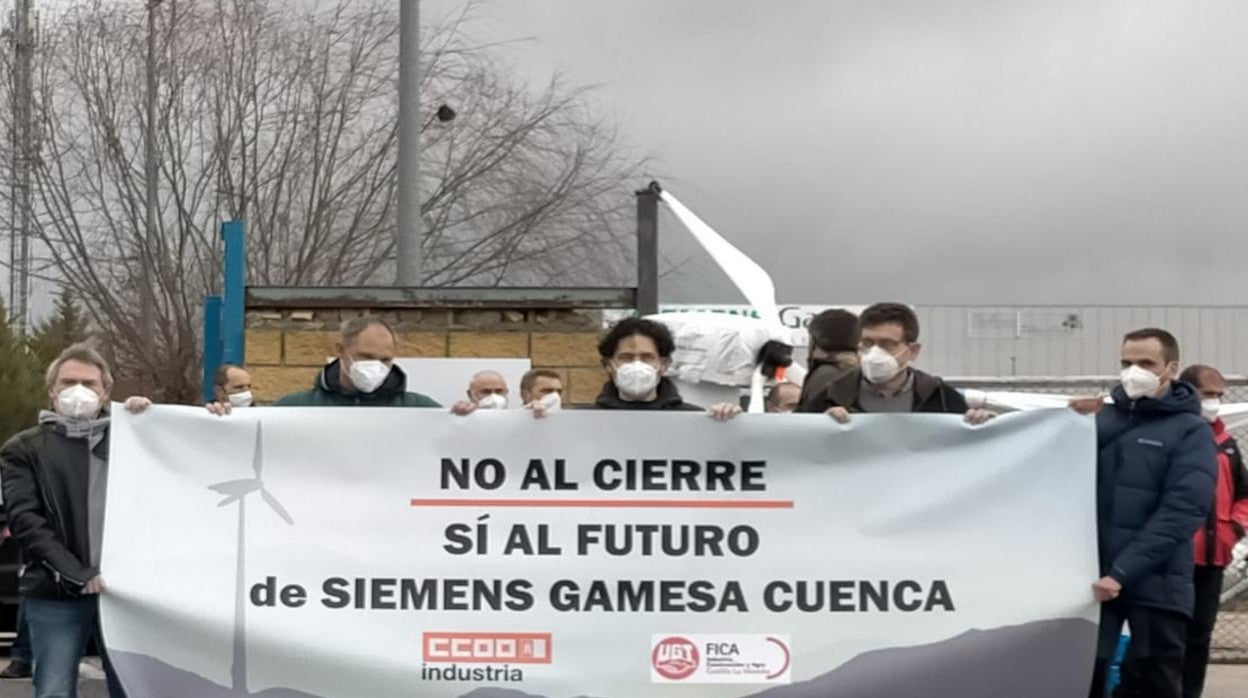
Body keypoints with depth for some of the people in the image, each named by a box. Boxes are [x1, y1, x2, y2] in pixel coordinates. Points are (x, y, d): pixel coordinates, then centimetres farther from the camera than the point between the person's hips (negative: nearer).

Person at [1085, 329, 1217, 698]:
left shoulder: (1191, 432, 1)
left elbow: (1181, 511, -11)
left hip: (1156, 586, -3)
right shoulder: (1102, 420, 13)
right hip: (1093, 578, 3)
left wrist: (1121, 573, -19)